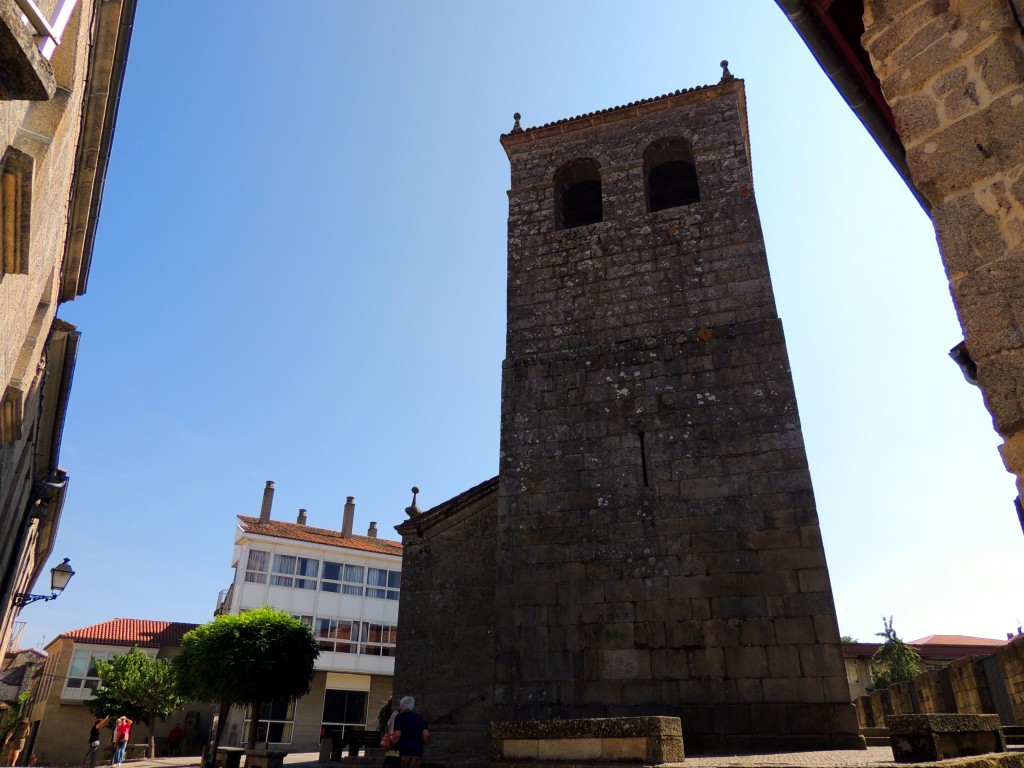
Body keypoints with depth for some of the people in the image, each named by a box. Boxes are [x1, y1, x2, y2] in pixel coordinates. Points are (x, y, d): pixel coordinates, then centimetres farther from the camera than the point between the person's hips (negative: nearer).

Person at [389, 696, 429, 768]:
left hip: (404, 749, -3)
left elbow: (397, 734, -13)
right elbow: (426, 735, 3)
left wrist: (392, 743, 4)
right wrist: (422, 744, 20)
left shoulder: (400, 717, 2)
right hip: (417, 750, 3)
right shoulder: (419, 718, 14)